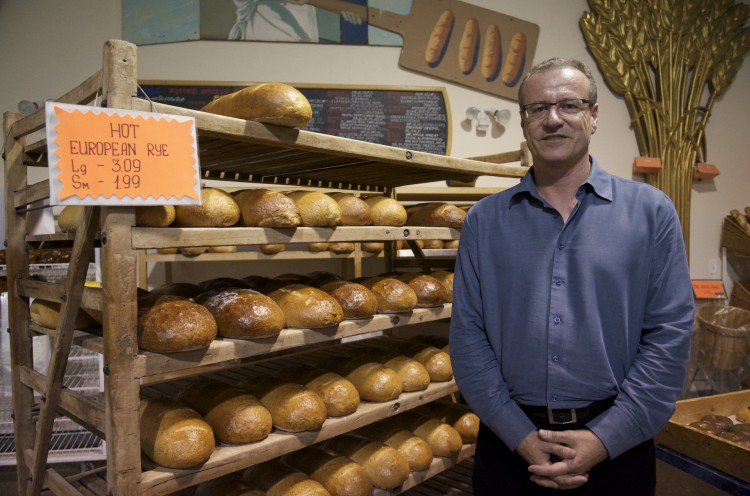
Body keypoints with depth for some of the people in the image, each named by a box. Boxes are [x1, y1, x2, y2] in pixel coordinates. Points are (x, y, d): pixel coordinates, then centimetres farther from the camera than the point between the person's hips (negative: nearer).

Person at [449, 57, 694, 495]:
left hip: (616, 446, 0)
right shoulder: (484, 220, 0)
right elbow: (468, 334, -4)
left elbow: (670, 335, -6)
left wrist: (603, 439, -12)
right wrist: (521, 436, -11)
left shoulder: (651, 212, -2)